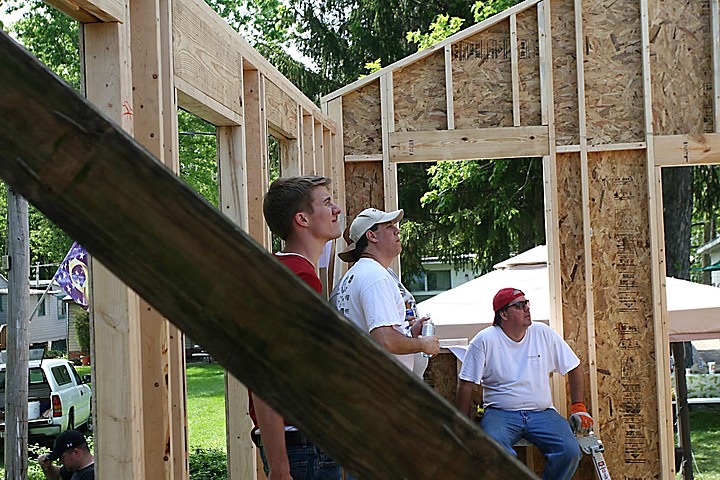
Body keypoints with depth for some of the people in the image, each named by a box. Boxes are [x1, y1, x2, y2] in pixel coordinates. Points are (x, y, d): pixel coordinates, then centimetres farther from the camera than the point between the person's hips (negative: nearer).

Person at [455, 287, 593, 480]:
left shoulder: (543, 333, 6)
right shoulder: (484, 341, -3)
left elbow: (573, 368, 15)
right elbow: (467, 385, -1)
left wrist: (578, 407, 7)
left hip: (542, 413, 3)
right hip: (500, 413, -3)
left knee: (570, 451, -24)